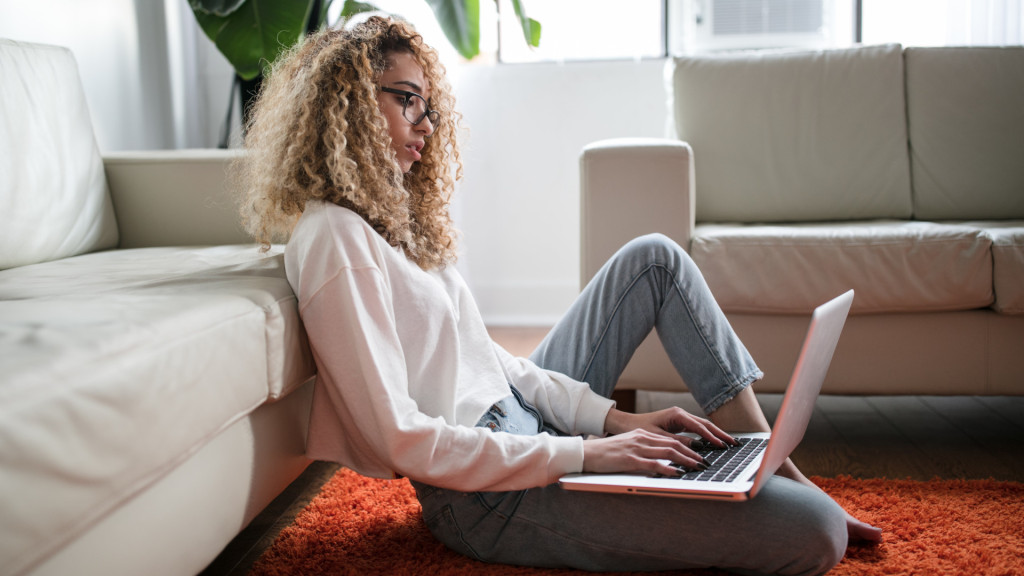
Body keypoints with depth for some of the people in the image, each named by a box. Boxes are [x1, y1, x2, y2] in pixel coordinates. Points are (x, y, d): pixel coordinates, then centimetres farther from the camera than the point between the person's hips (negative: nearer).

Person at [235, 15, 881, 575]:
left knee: (655, 257, 13)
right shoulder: (333, 237, -18)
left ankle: (773, 466, 13)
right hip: (490, 494, -10)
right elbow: (399, 439, -24)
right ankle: (802, 501, 16)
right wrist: (585, 453, -22)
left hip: (524, 421, 11)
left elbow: (486, 357, 12)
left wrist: (613, 417, 1)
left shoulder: (389, 215, 13)